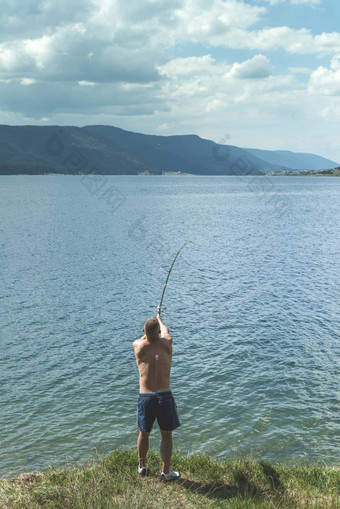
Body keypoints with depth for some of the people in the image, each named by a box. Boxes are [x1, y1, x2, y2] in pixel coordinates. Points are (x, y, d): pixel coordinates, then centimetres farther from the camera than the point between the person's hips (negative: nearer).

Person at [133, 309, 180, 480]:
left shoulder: (138, 346, -4)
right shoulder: (166, 344, -4)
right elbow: (165, 331, 21)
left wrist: (147, 331, 45)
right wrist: (159, 318, 42)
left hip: (145, 397, 1)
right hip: (164, 396, -1)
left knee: (143, 434, 19)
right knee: (166, 434, 12)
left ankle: (142, 466, 35)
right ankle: (166, 471, 17)